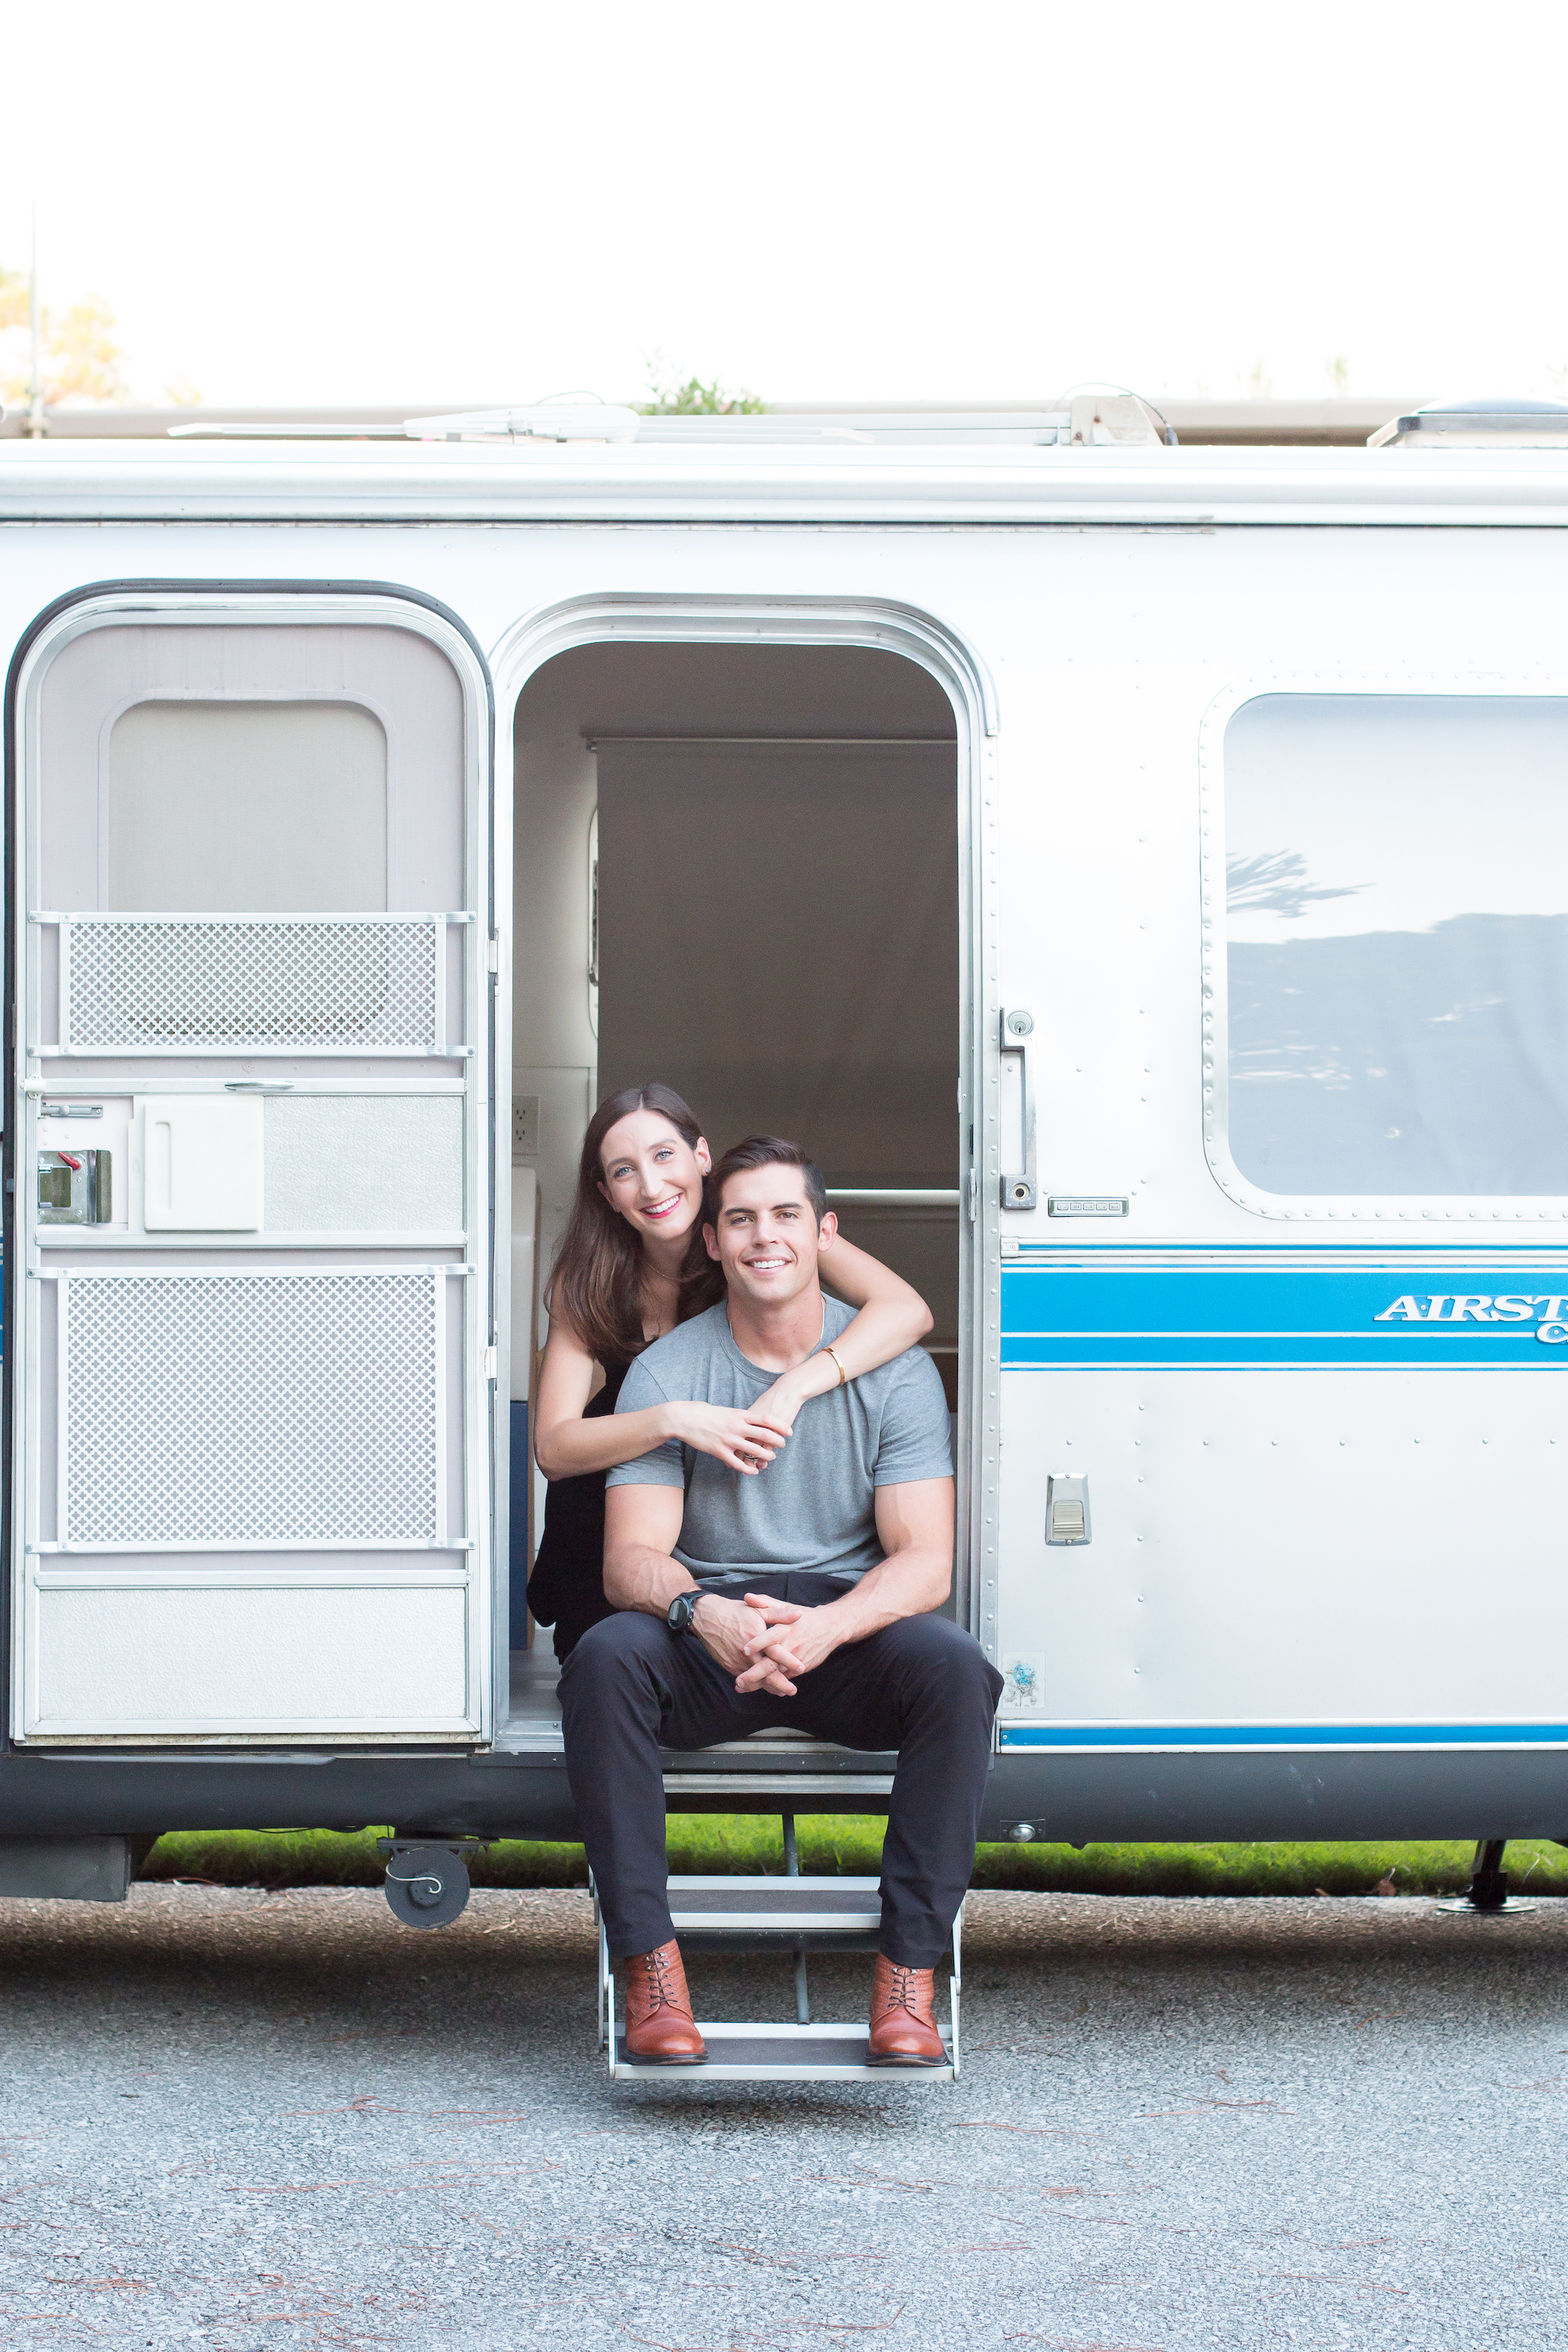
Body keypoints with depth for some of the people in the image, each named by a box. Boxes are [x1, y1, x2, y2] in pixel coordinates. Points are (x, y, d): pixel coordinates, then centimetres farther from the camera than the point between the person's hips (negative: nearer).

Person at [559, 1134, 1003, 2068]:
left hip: (850, 1621, 0)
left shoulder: (893, 1368, 0)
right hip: (706, 1631, 0)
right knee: (606, 1657, -32)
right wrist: (701, 1612, -33)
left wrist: (827, 1626, -30)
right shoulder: (666, 1370, 0)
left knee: (954, 1667, -32)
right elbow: (632, 1558, -8)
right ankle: (652, 1968, -28)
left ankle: (909, 1976, -26)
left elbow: (925, 1561, -8)